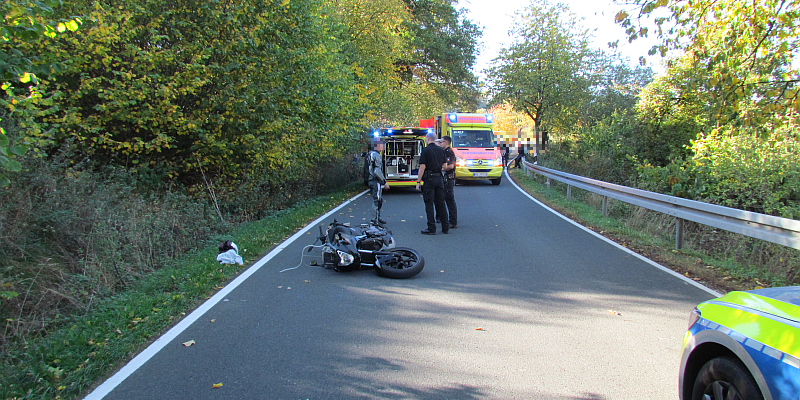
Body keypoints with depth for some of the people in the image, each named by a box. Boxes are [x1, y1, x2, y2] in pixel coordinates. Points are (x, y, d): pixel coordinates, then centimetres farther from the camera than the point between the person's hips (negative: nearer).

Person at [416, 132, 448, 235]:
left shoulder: (425, 150, -9)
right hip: (439, 178, 5)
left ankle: (431, 228, -1)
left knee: (429, 204, -1)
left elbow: (422, 167, -12)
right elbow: (444, 166, 12)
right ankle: (445, 227, 15)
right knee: (441, 203, 11)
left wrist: (418, 181, -8)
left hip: (429, 179, -5)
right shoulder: (441, 150, 8)